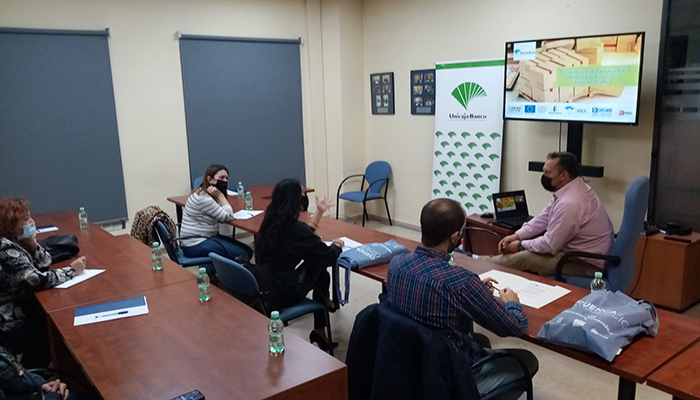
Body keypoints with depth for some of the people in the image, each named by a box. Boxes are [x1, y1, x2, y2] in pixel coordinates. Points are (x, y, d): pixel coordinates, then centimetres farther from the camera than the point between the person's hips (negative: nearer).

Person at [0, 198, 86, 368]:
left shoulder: (15, 242, 3)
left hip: (23, 311, 9)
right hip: (15, 323, -9)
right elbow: (37, 280, -31)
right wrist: (71, 270, -20)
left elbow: (44, 264, 6)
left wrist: (33, 245, -12)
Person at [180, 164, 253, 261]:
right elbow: (228, 217, -16)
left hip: (209, 237, 10)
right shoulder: (203, 198, -19)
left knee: (248, 251, -1)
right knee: (241, 255, -19)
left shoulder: (206, 195, 10)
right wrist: (220, 195, -13)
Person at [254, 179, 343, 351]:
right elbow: (329, 257, -15)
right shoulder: (295, 228, -22)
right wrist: (337, 246, 7)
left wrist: (320, 212, 26)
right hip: (280, 294, -8)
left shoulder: (270, 222, 3)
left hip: (262, 288, 8)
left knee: (321, 275, 22)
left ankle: (319, 331, 33)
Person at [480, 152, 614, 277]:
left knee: (524, 258, -10)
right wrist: (517, 235, 0)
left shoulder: (570, 203, -31)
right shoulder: (568, 190, 1)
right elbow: (543, 218, 10)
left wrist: (520, 245, -8)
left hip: (585, 263, -10)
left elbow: (550, 245, -25)